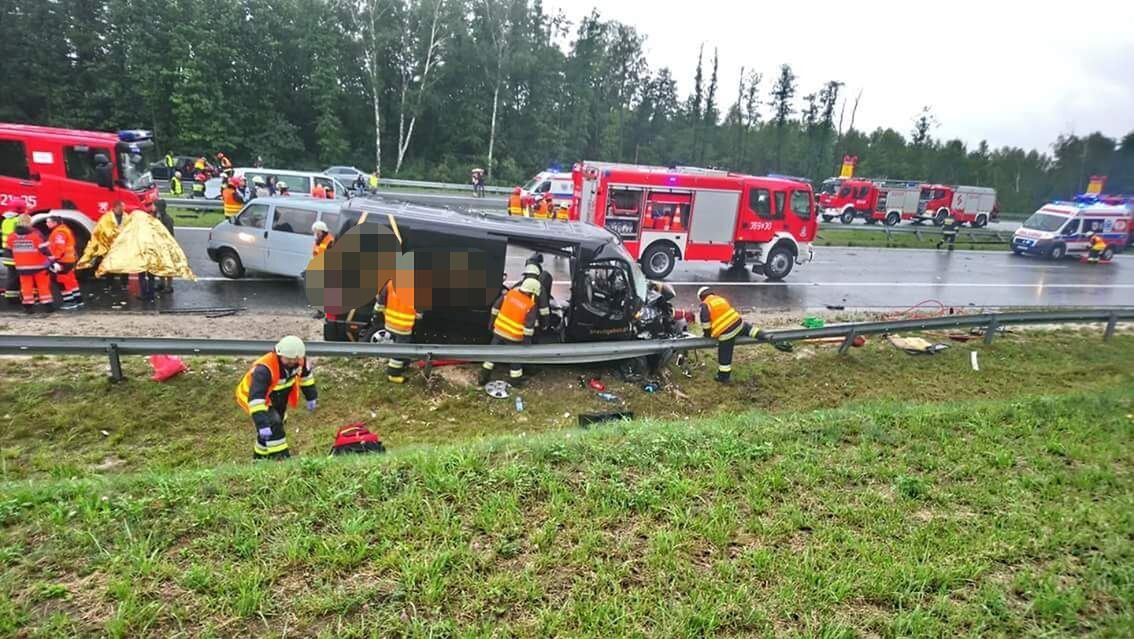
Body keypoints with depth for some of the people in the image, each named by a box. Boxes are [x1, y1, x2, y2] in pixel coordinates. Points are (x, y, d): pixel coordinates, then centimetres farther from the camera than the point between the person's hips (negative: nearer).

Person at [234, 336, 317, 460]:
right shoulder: (264, 369, -41)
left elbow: (306, 374, 3)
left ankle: (260, 457, 41)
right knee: (273, 426, -26)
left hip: (277, 399, 7)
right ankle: (281, 458, -17)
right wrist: (262, 424, -51)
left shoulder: (299, 360, -21)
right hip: (253, 396, -7)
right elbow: (256, 398, -45)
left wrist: (311, 397, 10)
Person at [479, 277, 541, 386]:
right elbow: (529, 326, -18)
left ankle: (483, 377, 27)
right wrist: (527, 341, -9)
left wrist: (492, 320, 15)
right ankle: (515, 380, 31)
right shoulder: (532, 306, -18)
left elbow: (496, 306, 3)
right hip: (514, 337, -4)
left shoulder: (511, 292, -6)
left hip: (499, 330, 4)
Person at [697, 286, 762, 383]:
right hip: (738, 323, 5)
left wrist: (707, 334, 10)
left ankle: (723, 377, 16)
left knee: (724, 357, 6)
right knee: (746, 326, 39)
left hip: (725, 333, -5)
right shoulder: (721, 299, 18)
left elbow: (705, 322, -5)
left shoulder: (705, 305, -1)